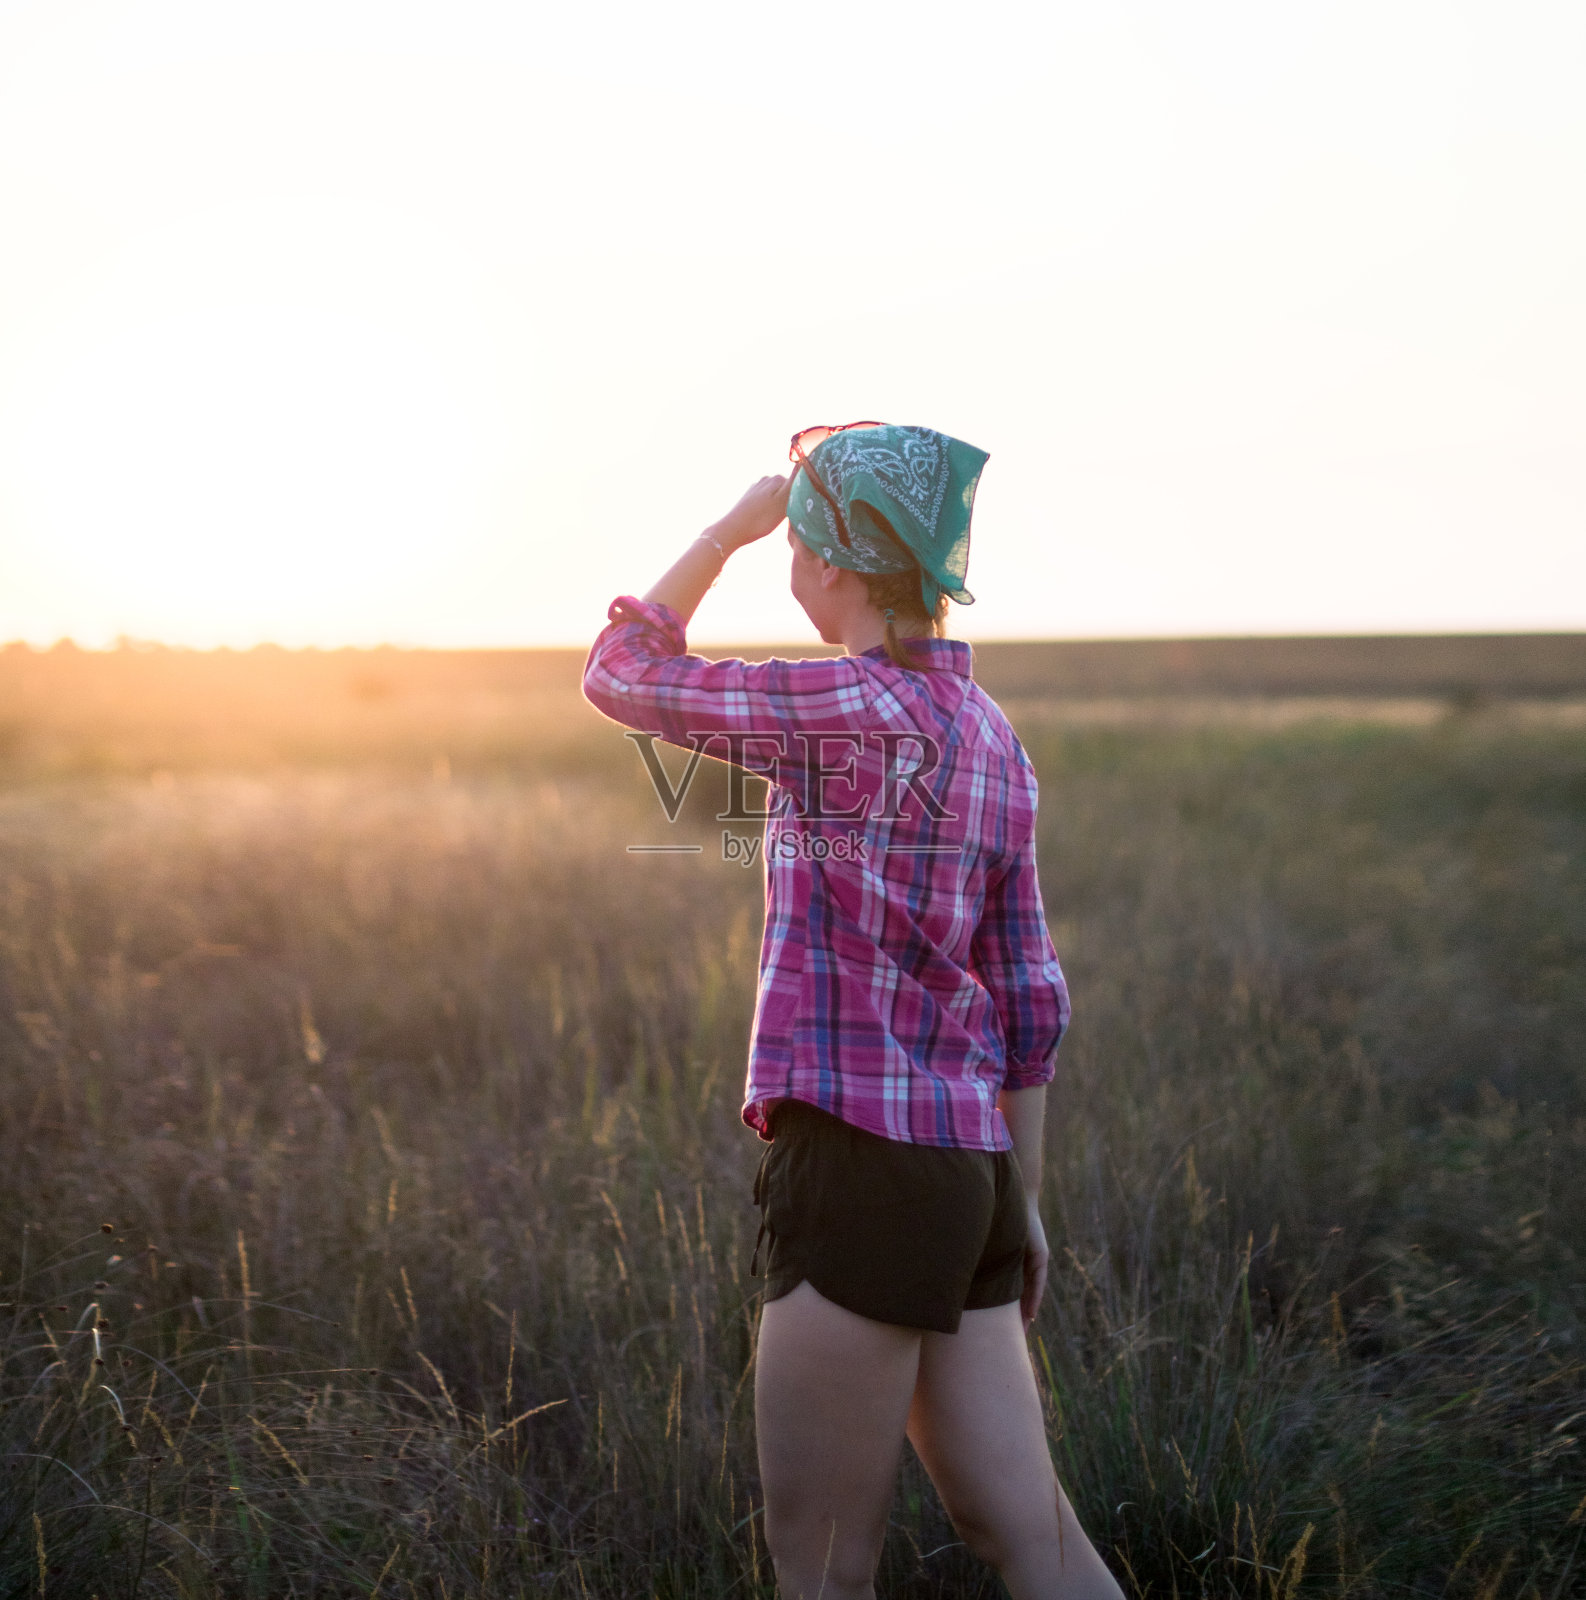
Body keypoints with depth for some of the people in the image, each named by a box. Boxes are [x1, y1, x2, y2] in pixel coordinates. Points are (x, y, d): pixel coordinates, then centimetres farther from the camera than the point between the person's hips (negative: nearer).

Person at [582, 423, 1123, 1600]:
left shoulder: (862, 709, -14)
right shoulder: (990, 733, 11)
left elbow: (622, 676, -4)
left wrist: (733, 526, 5)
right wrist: (1021, 1196, 20)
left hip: (862, 1167, -9)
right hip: (964, 1165, 9)